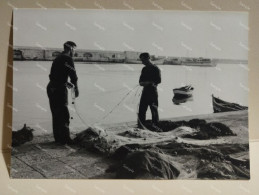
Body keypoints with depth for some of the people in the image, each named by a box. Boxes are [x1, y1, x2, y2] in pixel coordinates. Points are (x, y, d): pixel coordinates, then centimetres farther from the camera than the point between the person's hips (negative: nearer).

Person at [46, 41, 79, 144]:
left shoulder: (58, 58, 19)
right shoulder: (68, 58, -8)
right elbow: (72, 73, -15)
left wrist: (66, 83, 28)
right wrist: (76, 88, -7)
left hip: (51, 88, 9)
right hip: (59, 89, -9)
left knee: (56, 114, 13)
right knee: (64, 114, -4)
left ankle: (58, 137, 19)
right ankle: (65, 138, -2)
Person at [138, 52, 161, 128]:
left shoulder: (155, 68, -5)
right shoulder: (144, 69, 16)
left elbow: (158, 80, -12)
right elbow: (141, 81, 17)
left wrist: (148, 83, -16)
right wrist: (142, 83, -6)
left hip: (152, 91, -6)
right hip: (145, 91, 7)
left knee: (154, 109, -1)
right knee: (141, 109, 3)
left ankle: (155, 126, 8)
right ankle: (141, 126, 9)